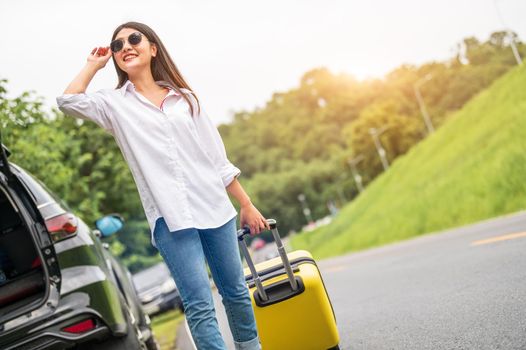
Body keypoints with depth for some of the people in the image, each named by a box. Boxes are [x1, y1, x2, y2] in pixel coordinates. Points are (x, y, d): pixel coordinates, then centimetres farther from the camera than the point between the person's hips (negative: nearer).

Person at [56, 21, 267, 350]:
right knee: (200, 306, -7)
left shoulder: (184, 97, 13)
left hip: (215, 208, 3)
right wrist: (94, 64, 6)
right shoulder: (116, 103, 9)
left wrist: (247, 204, 11)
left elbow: (217, 156, 12)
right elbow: (68, 101, -10)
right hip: (170, 218, -2)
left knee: (236, 292, 11)